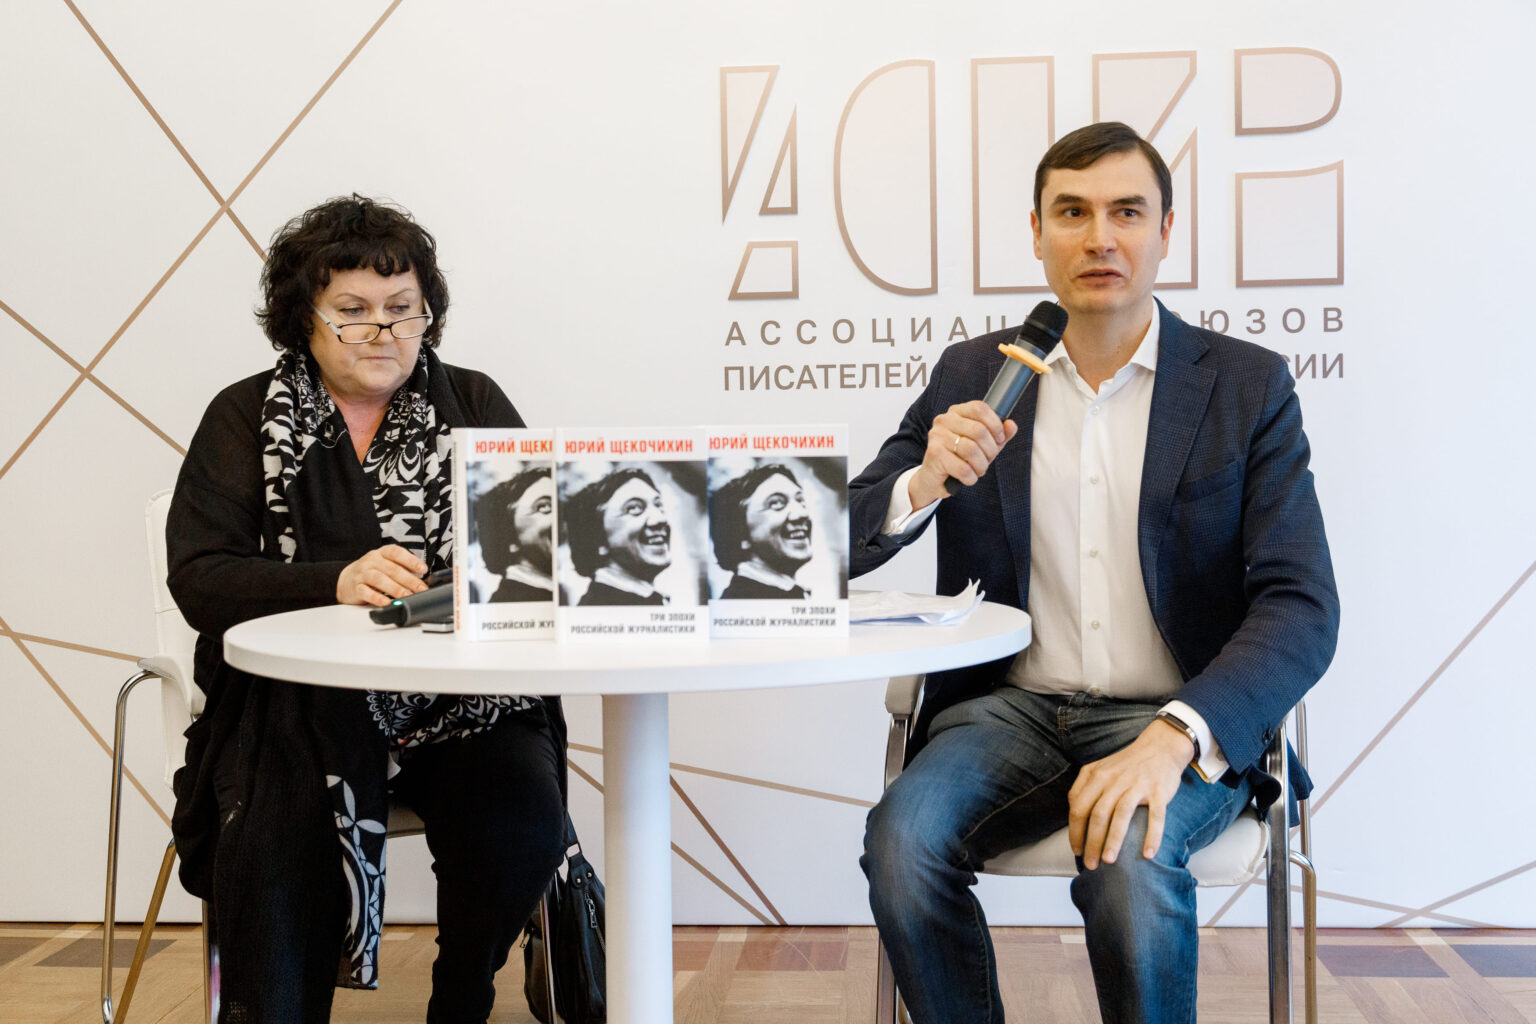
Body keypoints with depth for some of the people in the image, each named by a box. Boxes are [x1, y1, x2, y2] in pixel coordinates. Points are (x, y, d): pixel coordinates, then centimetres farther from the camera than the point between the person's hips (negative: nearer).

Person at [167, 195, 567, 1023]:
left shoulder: (473, 404, 11)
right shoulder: (247, 418, 8)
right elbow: (198, 579, -3)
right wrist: (334, 583, -19)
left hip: (462, 696, 1)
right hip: (293, 697, -1)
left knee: (523, 826, -23)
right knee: (281, 836, -29)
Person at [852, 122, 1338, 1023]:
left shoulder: (1249, 386, 2)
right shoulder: (973, 376, 8)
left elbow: (1302, 608, -8)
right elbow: (844, 545, 5)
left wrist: (1172, 739, -26)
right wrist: (924, 482, -18)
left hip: (1182, 723, -2)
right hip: (1012, 706, 2)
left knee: (1128, 865, -33)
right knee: (902, 839, -27)